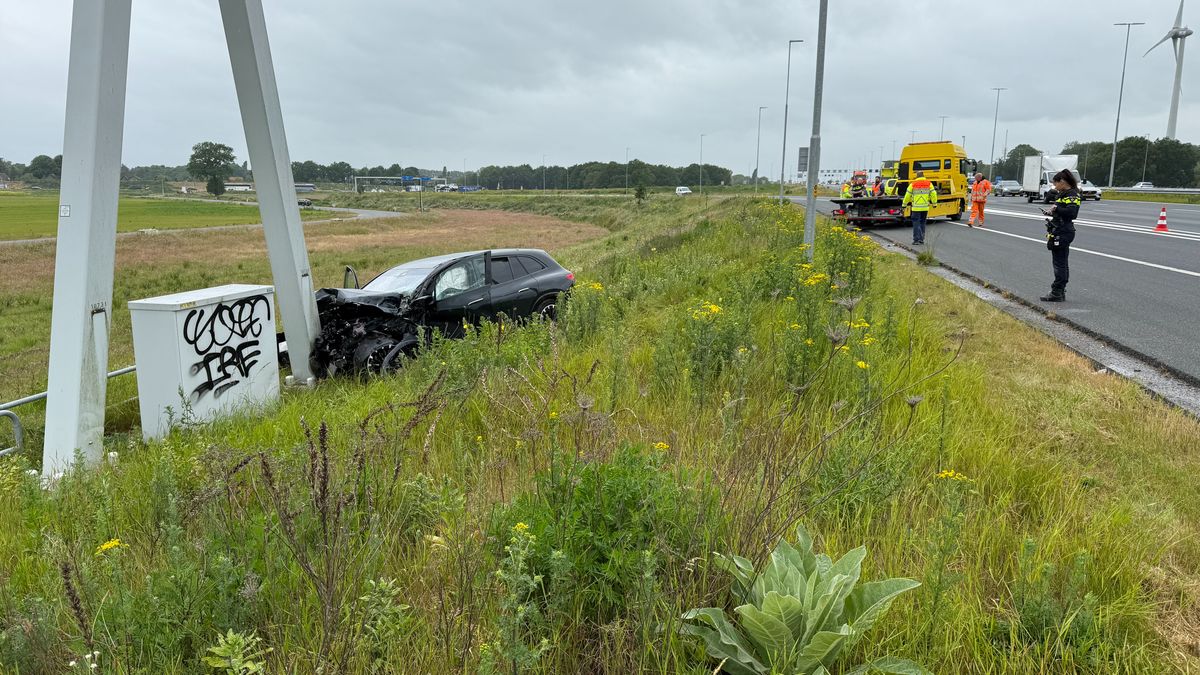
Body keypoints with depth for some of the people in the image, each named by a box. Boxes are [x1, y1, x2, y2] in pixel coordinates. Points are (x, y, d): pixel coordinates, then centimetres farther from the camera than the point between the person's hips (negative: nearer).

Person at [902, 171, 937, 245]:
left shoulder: (913, 184, -4)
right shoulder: (929, 184, 3)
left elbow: (907, 195, 1)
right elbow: (933, 194, 3)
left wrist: (904, 204, 13)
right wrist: (934, 203, 16)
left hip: (916, 207, -3)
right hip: (925, 207, 3)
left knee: (916, 223, 0)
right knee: (922, 223, 15)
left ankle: (916, 240, -7)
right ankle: (921, 239, 18)